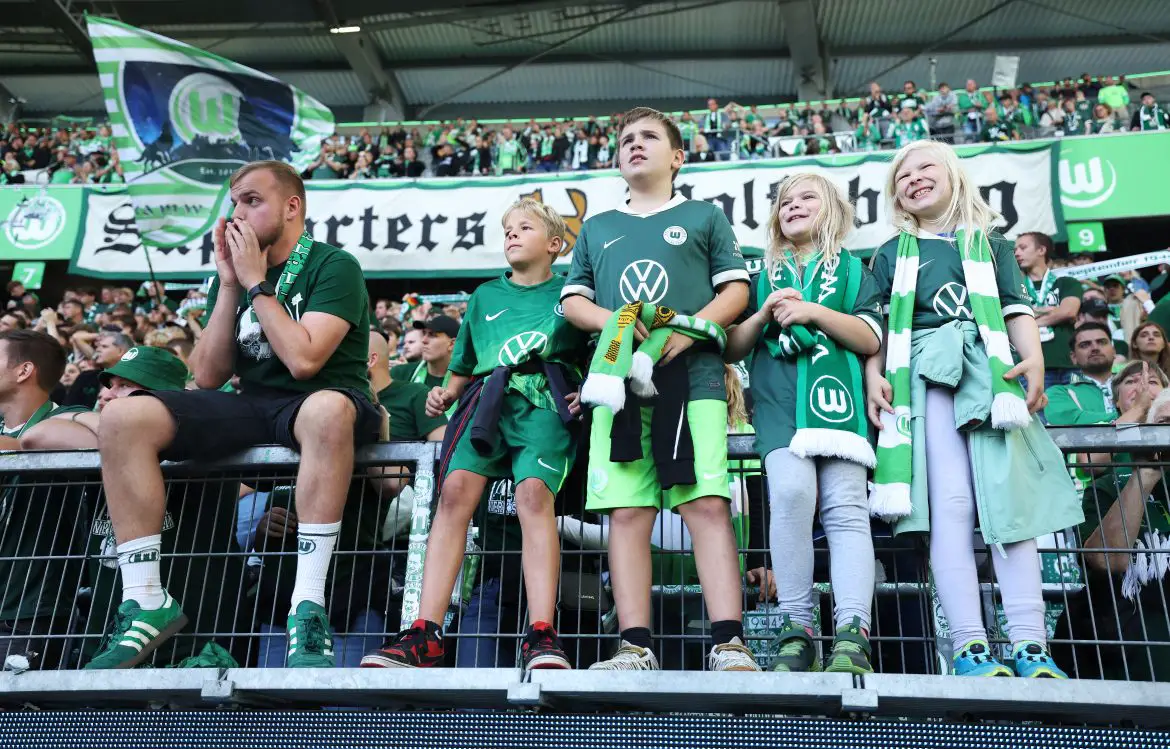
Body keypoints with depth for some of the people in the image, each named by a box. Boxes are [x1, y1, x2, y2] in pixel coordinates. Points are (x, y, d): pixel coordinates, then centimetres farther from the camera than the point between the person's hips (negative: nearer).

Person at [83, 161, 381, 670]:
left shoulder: (333, 266, -3)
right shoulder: (233, 272, 14)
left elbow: (303, 358, -20)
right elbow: (207, 377, 5)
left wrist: (256, 283, -10)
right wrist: (230, 285, 0)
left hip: (316, 404, -5)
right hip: (252, 406, 6)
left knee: (327, 409, -43)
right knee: (123, 417, -15)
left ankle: (309, 608, -40)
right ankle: (146, 602, -16)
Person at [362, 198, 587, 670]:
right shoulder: (486, 296, 30)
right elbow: (465, 369, 34)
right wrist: (445, 394, 14)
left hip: (546, 400, -3)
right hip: (489, 399, 3)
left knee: (534, 493, -31)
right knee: (456, 488, -24)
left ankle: (541, 637, -37)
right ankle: (425, 635, -30)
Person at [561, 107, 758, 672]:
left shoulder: (704, 216, 19)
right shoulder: (597, 228, 27)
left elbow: (736, 289, 11)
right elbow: (572, 300, 20)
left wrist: (692, 328, -9)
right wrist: (611, 320, -3)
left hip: (692, 372, -2)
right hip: (619, 375, 3)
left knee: (706, 503, -14)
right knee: (626, 511, -6)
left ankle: (728, 642, -16)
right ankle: (635, 646, -6)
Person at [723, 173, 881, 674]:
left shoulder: (852, 270, 22)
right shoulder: (764, 280, 27)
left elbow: (870, 339, 8)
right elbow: (732, 349, 20)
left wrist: (814, 312, -5)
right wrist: (764, 316, 1)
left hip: (835, 393, 0)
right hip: (779, 401, 1)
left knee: (845, 506, -16)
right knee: (791, 491, -24)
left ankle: (852, 634, -23)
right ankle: (795, 630, -20)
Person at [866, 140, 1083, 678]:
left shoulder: (990, 245, 24)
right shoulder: (892, 254, 23)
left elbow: (1017, 309, 12)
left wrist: (1034, 358, -7)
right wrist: (873, 376, -3)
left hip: (991, 372, 1)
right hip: (926, 373, -1)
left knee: (1009, 499, -11)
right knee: (950, 503, -14)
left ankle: (1030, 646, -15)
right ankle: (969, 646, -19)